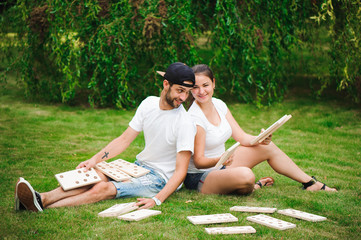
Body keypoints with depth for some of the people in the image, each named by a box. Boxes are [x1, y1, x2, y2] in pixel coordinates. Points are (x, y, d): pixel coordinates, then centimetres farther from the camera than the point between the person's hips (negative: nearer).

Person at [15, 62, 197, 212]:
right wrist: (95, 159, -9)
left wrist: (157, 200, -32)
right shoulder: (149, 104, 1)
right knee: (97, 174, -20)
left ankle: (42, 208, -35)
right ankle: (42, 199, -32)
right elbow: (124, 139, 4)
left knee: (104, 189, -26)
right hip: (140, 166, 6)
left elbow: (180, 171, -19)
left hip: (161, 179, -6)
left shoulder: (185, 123, -17)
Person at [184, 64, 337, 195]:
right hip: (199, 179, -8)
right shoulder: (195, 118, -22)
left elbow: (241, 137, 3)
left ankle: (310, 183, 21)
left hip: (220, 169, 8)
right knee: (245, 175, -35)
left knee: (268, 147, 7)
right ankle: (249, 188, 3)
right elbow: (198, 161, -21)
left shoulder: (218, 104, 2)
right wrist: (219, 160, -40)